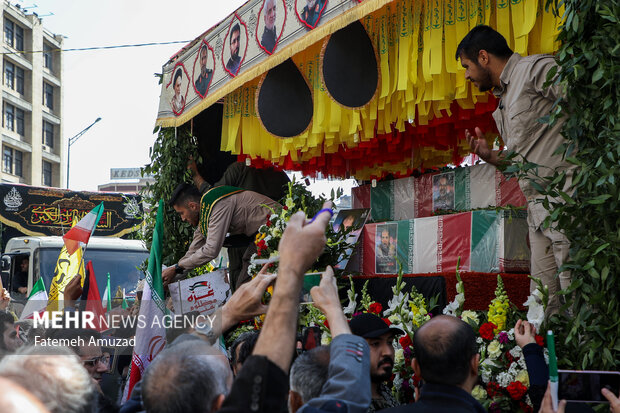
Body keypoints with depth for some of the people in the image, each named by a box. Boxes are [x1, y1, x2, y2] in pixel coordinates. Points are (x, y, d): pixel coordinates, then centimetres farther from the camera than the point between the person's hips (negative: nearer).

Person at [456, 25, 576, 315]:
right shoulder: (503, 104, 26)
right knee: (545, 305, 4)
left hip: (566, 197, -9)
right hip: (539, 209, 9)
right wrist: (490, 156, 15)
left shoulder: (537, 68, -1)